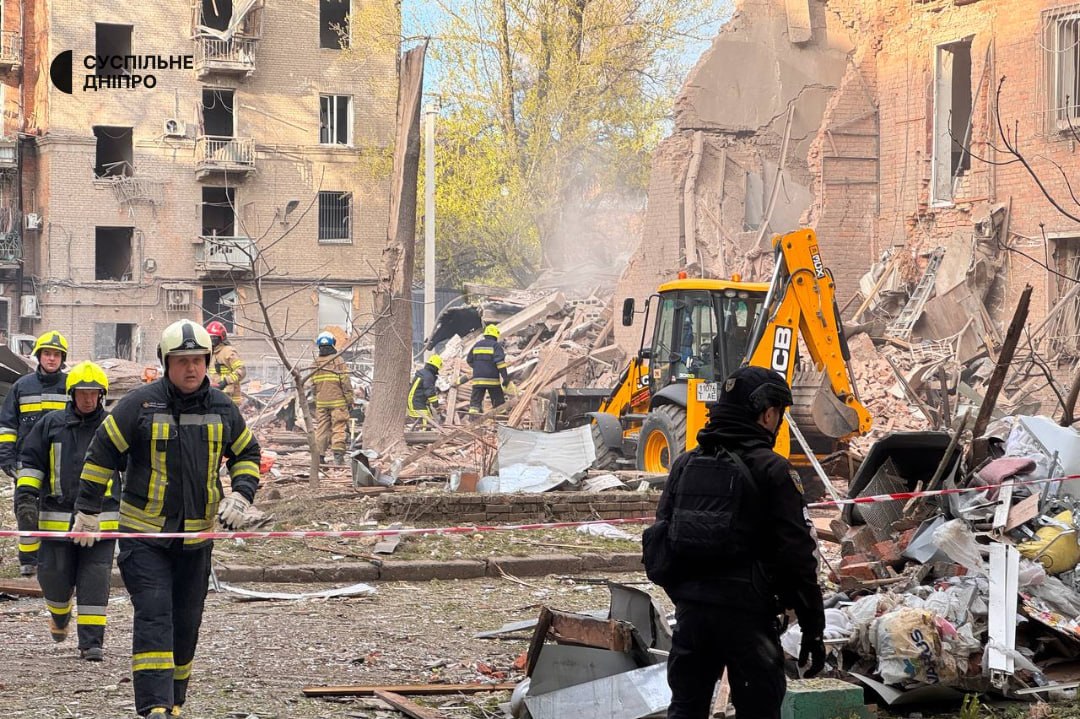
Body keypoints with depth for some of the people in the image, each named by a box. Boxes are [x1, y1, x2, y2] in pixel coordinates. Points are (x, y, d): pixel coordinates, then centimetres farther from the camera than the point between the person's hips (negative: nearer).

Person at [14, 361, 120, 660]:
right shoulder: (51, 424, 6)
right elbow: (30, 463, 10)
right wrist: (26, 497, 0)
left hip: (101, 519, -1)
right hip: (57, 518, 1)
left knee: (95, 582, -6)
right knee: (55, 577, 7)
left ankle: (91, 642, -1)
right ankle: (59, 616, 40)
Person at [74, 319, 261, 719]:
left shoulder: (222, 408, 4)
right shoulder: (140, 403, -8)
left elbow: (247, 453, 18)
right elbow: (102, 453, -1)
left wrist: (240, 494, 0)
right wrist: (88, 510, 0)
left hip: (196, 536, 4)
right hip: (143, 534, -4)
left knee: (185, 624, 11)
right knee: (153, 617, -14)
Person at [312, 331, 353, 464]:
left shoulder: (316, 363, 8)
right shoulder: (338, 361, -6)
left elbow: (312, 385, 13)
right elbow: (346, 382, -8)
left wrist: (314, 401, 22)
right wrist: (350, 400, -2)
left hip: (321, 403, 4)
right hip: (337, 401, -4)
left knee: (321, 428, 9)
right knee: (338, 428, -3)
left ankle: (318, 456, 9)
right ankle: (338, 456, -11)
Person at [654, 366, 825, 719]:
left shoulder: (686, 464, 9)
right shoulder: (772, 470, -8)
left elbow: (661, 539, 14)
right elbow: (797, 555, -10)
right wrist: (813, 628, -5)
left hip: (691, 610, 5)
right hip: (745, 611, -5)